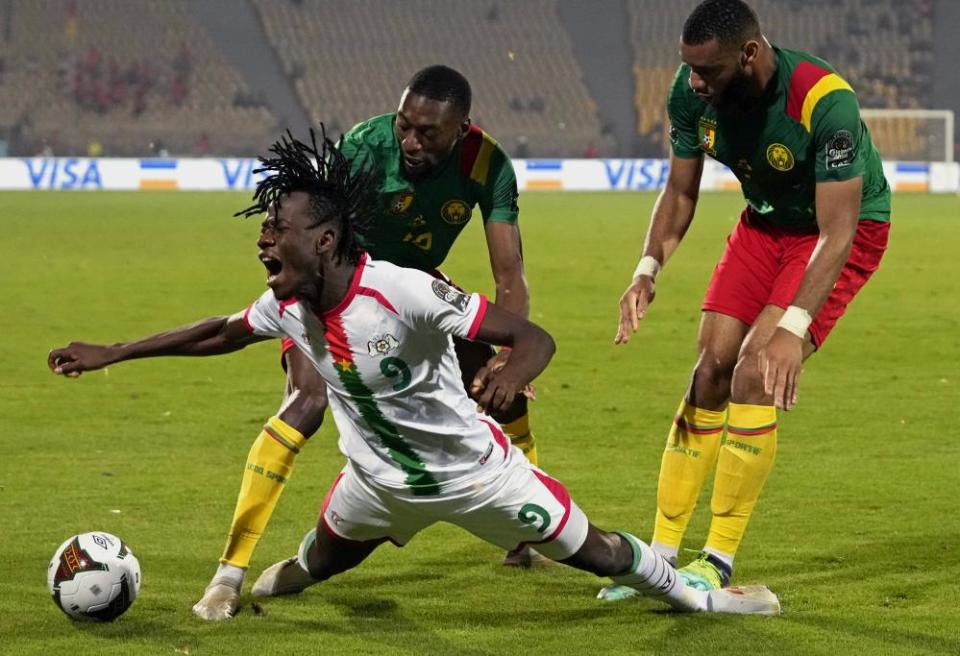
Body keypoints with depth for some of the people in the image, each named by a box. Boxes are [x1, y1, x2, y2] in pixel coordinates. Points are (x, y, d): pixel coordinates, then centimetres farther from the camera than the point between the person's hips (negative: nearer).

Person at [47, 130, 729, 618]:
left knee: (589, 550, 6)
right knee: (318, 564, 22)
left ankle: (688, 591, 34)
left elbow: (534, 337, -34)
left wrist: (512, 373, -59)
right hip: (381, 478, 5)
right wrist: (108, 354, 8)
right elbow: (219, 333, 7)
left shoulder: (405, 293, -36)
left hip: (472, 468, -5)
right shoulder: (287, 308, -15)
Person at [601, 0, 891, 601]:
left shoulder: (825, 101, -35)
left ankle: (719, 563, -8)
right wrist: (649, 268, -17)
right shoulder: (692, 92, -17)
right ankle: (662, 554, 6)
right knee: (710, 371, -3)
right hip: (765, 222, 6)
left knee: (755, 376, -19)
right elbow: (681, 191, -1)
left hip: (848, 229, -6)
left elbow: (837, 233, -33)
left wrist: (793, 327, -42)